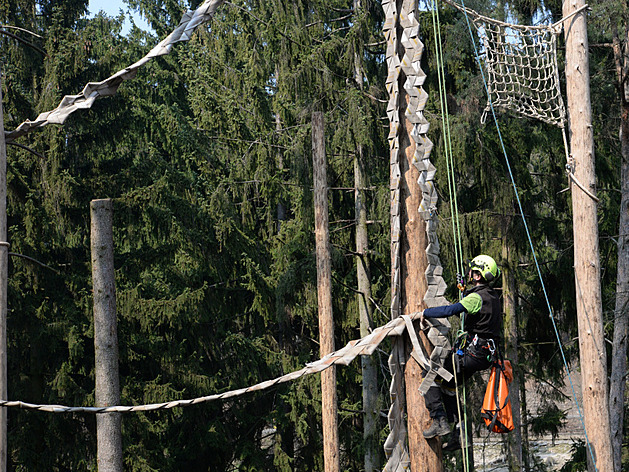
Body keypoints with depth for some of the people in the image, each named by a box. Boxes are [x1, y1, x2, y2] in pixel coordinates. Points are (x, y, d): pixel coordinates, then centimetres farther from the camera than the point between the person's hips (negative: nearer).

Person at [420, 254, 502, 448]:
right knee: (448, 387, 20)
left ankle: (439, 420, -12)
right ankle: (457, 434, 18)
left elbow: (450, 310, -26)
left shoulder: (477, 298, -17)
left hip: (472, 353, -9)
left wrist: (425, 313, -13)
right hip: (486, 353, 9)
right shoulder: (493, 297, 13)